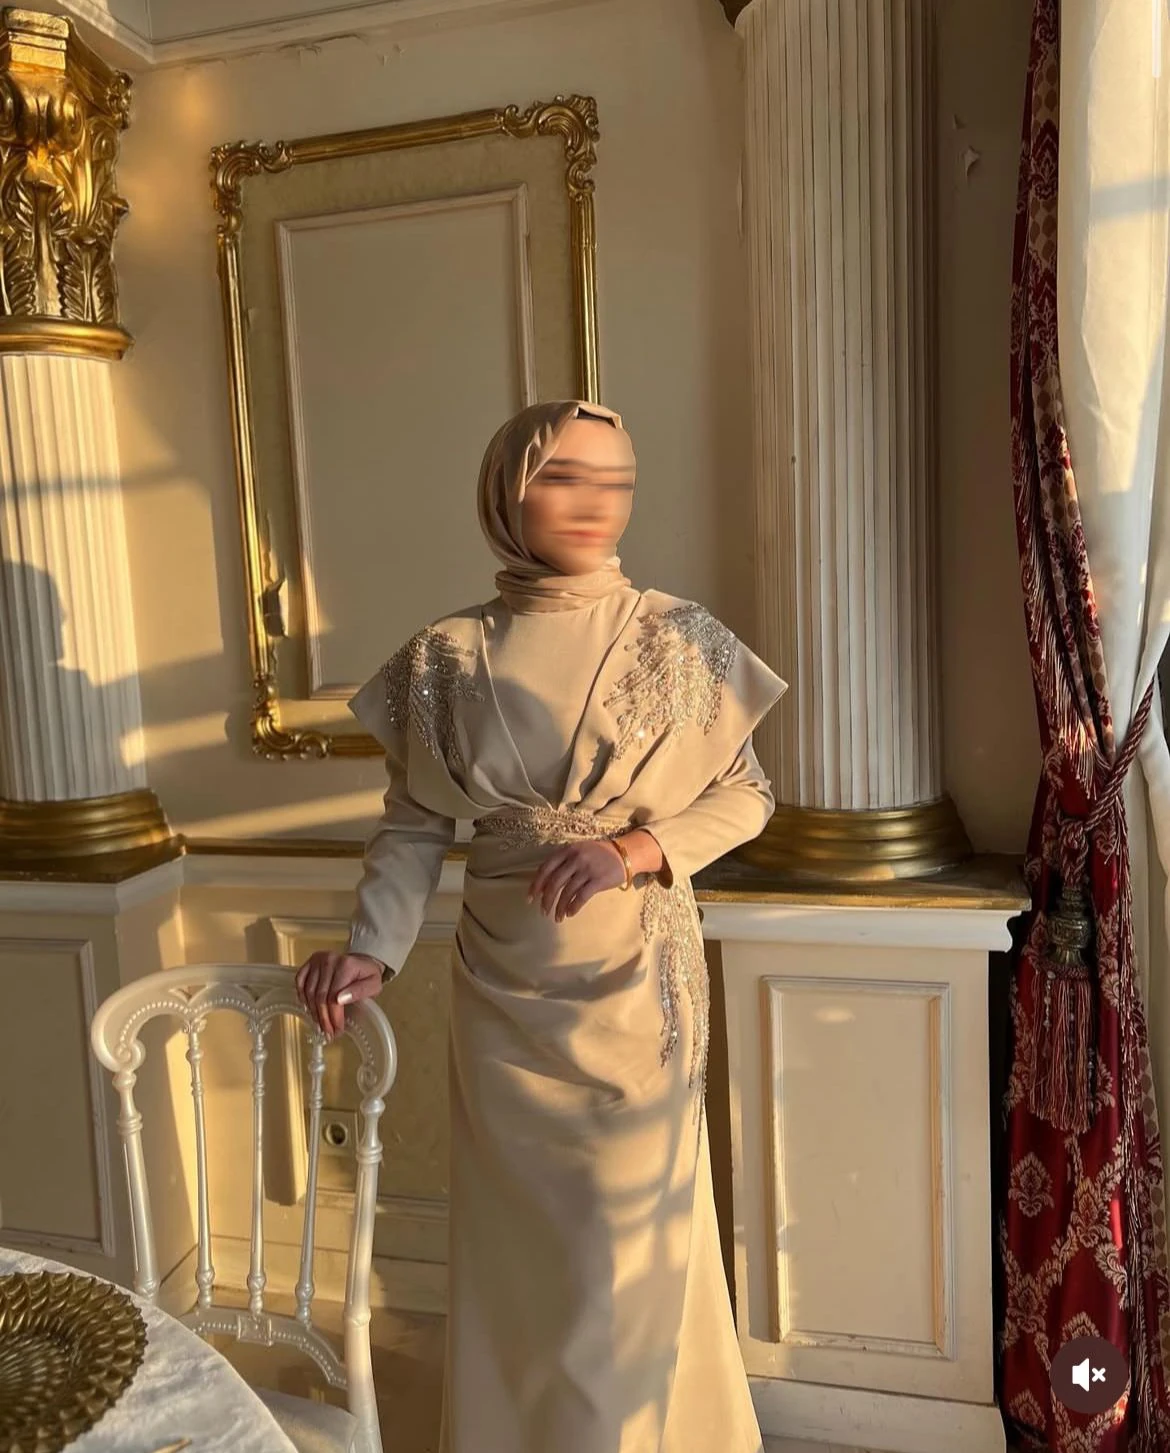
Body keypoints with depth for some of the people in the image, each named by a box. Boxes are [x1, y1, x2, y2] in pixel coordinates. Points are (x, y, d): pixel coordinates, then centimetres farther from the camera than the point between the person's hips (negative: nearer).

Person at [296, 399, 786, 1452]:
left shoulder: (680, 640, -6)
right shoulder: (448, 656, -4)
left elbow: (745, 795, -1)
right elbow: (415, 823, 1)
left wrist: (634, 849, -17)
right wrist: (374, 949, -12)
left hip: (637, 979, -1)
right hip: (503, 987, 2)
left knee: (627, 1237, 12)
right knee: (517, 1231, 17)